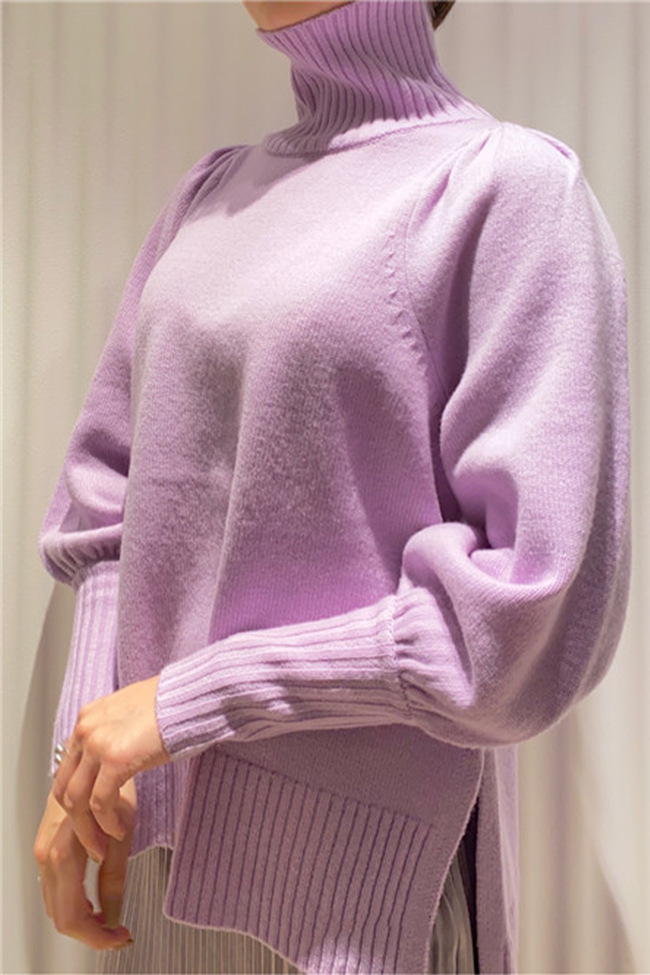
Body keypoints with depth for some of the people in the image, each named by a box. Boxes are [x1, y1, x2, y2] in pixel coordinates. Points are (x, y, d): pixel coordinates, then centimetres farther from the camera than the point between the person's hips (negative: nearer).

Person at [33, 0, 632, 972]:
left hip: (361, 878, -6)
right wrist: (82, 763, -2)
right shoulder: (211, 197, 10)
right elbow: (115, 492, 11)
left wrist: (189, 699, -15)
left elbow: (538, 620, -19)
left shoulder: (515, 187, -12)